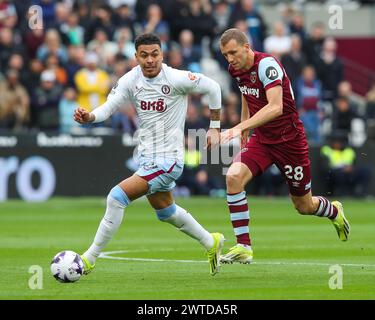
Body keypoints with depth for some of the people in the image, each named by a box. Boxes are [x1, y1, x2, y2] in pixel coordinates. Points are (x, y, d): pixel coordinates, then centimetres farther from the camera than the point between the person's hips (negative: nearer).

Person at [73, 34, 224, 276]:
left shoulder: (175, 79, -18)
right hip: (147, 157, 8)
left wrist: (215, 128, -2)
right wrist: (89, 117, -32)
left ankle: (89, 259, -9)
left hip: (168, 159, -8)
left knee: (117, 197, -19)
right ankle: (211, 243, 49)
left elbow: (212, 87, -7)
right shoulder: (130, 80, -4)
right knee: (165, 211, 27)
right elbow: (109, 107, -10)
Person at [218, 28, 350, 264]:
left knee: (304, 206, 9)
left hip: (290, 140, -6)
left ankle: (335, 211, 46)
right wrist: (245, 128, 20)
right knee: (234, 177, -23)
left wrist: (240, 127, -45)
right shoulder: (237, 70, -1)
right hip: (261, 139, 6)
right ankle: (243, 247, -18)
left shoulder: (267, 64, -24)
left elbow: (275, 107, -37)